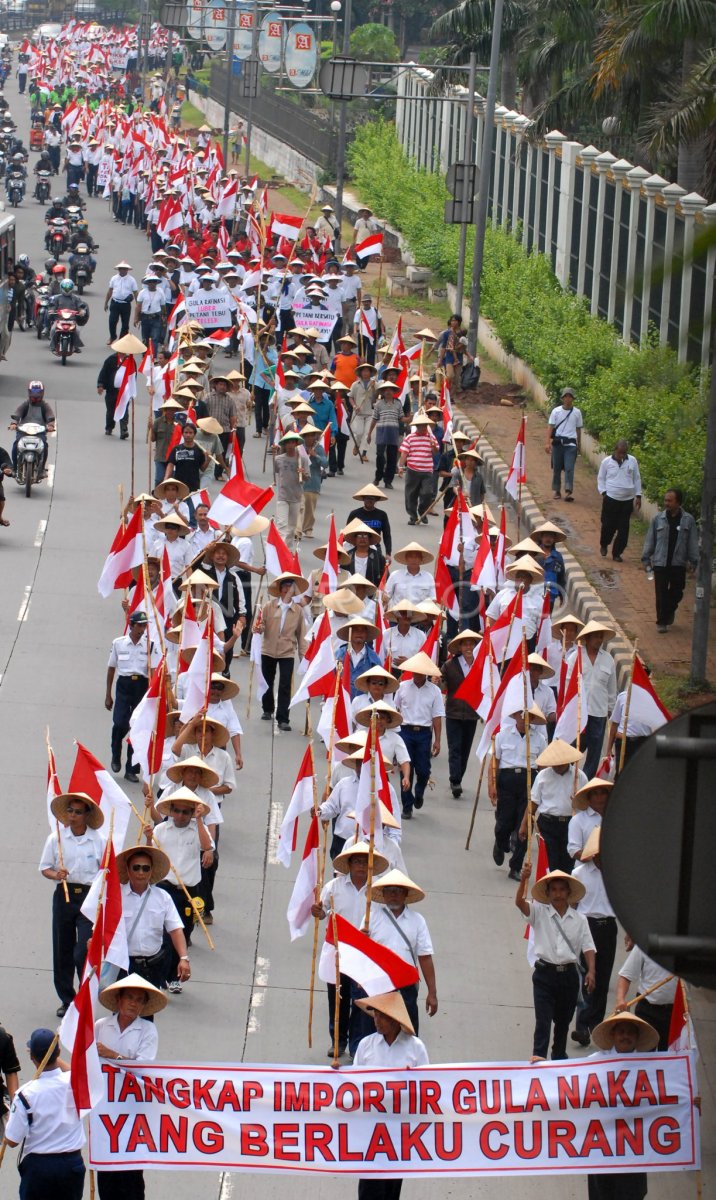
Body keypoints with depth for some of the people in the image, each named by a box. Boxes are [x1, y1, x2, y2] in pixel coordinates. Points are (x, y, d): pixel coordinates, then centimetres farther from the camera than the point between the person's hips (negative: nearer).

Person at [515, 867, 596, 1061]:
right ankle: (538, 1058, -16)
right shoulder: (539, 912, 1)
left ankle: (559, 1056, 30)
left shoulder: (579, 919, 6)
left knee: (564, 1020, 15)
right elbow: (520, 902, -15)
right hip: (545, 972, -3)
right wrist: (523, 880, -33)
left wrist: (591, 971, -12)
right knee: (543, 1019, -12)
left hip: (569, 974, 3)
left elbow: (588, 947, 2)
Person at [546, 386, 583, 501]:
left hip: (570, 444, -1)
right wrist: (548, 443, -10)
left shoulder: (577, 413, 5)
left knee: (569, 468, -12)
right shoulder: (556, 411, 1)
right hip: (558, 442, 1)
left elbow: (578, 429, 14)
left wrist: (579, 444, 20)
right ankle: (556, 490, 19)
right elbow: (550, 427, 0)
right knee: (556, 468, 7)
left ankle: (568, 492, -16)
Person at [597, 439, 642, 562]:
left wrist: (638, 496, 8)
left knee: (623, 528, 2)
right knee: (608, 525, 1)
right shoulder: (606, 462, -2)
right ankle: (604, 545, 30)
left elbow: (637, 479, 10)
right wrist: (603, 492, -6)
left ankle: (617, 553, 12)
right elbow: (601, 478, 6)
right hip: (611, 499, -2)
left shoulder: (632, 461, 3)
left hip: (627, 500, 2)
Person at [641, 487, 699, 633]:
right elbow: (650, 540, 6)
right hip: (660, 562, 0)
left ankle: (669, 611, 37)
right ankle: (662, 622, 10)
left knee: (676, 593, 9)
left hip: (679, 564, 0)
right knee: (661, 594, 0)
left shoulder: (688, 520, -2)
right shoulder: (658, 519, 0)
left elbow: (693, 543, 2)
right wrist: (646, 559, 5)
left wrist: (693, 562, 0)